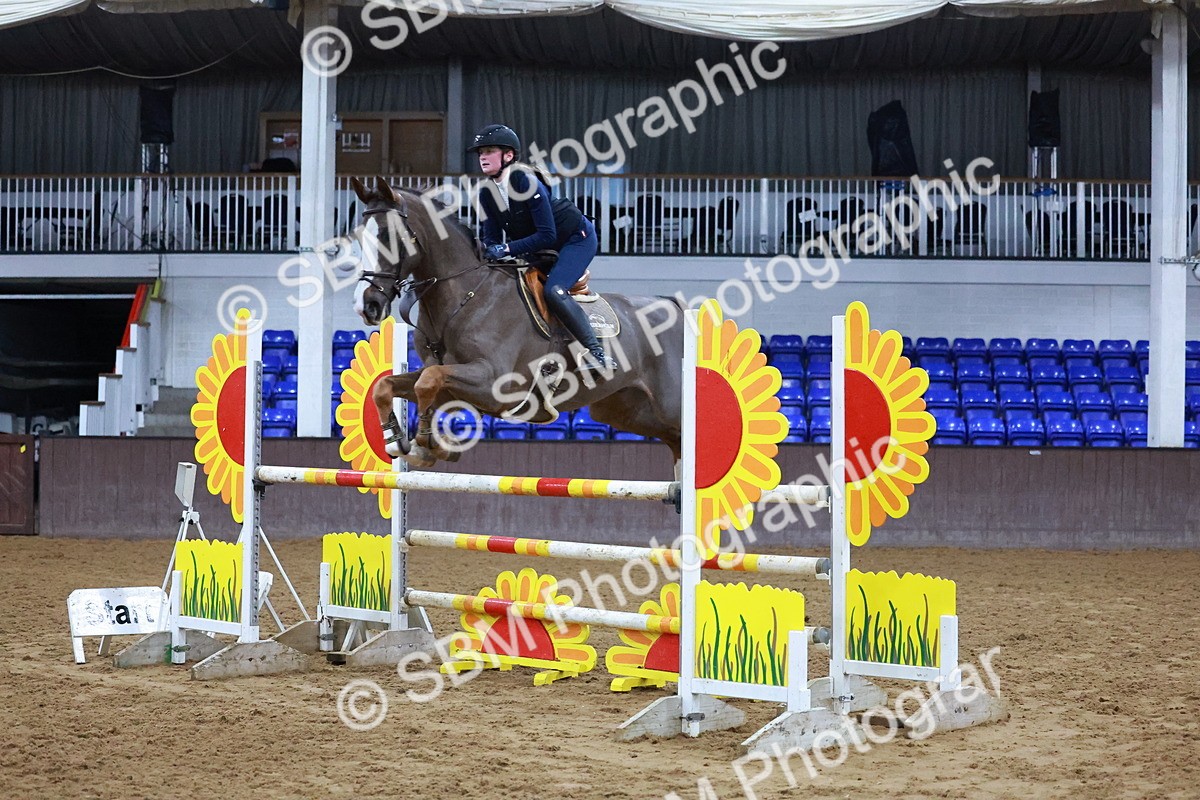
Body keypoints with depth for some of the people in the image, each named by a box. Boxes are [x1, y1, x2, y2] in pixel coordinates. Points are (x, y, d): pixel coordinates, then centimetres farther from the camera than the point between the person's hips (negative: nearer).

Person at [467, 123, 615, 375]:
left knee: (553, 291, -29)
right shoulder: (487, 195, -5)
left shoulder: (527, 182, -28)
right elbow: (491, 239, -3)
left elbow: (547, 236, -30)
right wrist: (489, 252, -26)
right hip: (542, 249, 9)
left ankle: (597, 352, -25)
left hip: (577, 238, -9)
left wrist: (507, 249, -34)